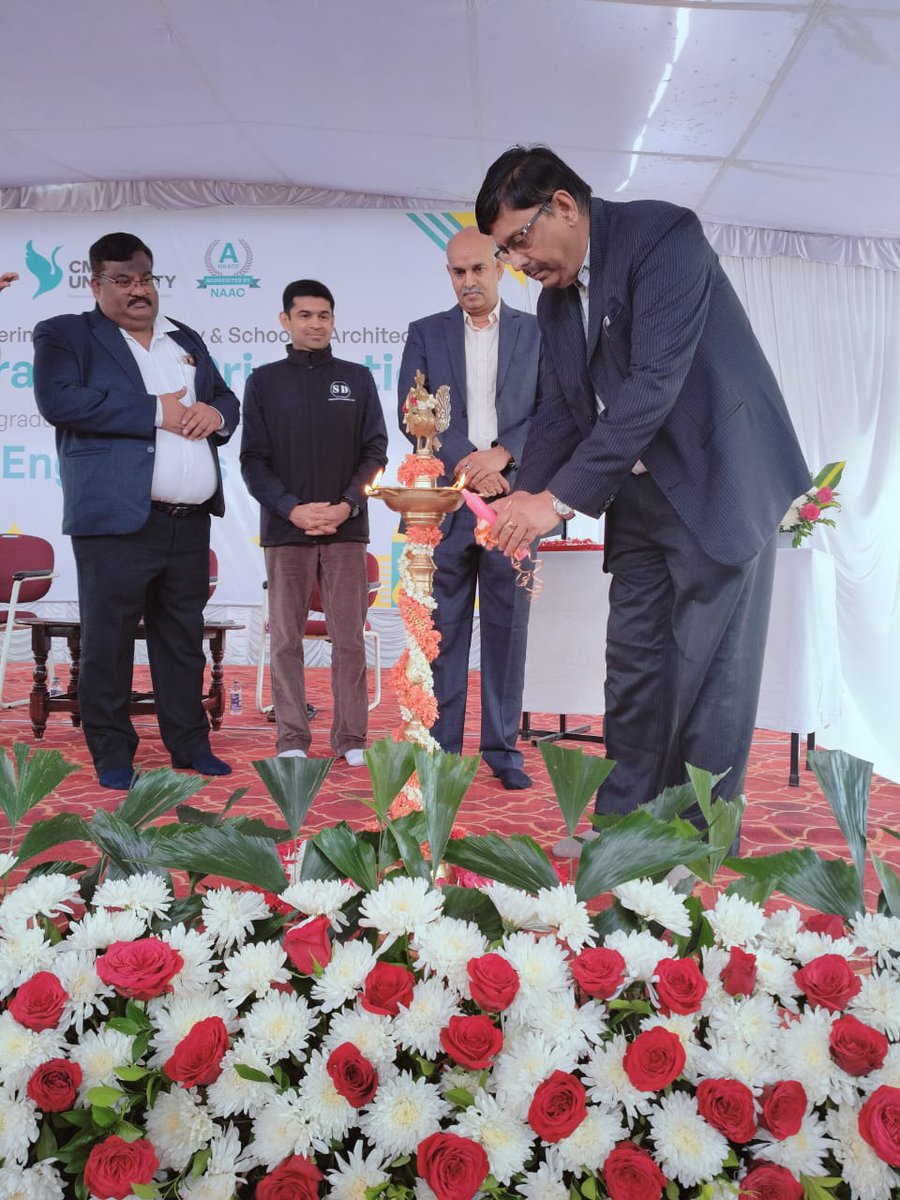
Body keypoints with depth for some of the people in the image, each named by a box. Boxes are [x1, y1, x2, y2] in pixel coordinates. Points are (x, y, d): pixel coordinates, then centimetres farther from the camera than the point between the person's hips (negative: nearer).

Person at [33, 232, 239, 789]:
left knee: (184, 638, 12)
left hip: (190, 523, 5)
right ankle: (112, 752, 15)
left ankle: (190, 743, 23)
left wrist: (215, 414, -5)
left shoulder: (186, 340, 20)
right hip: (118, 520, -5)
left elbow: (227, 401, 21)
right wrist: (157, 411, -15)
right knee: (108, 638, 2)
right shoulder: (65, 335, 3)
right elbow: (59, 399, -14)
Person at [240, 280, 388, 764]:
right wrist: (292, 509, -11)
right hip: (285, 529, 0)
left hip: (346, 529, 0)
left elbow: (375, 452, 5)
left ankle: (351, 738, 10)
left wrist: (347, 506, -10)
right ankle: (292, 739, 11)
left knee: (349, 638, 2)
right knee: (286, 638, 2)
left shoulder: (358, 378, 10)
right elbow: (253, 460, 2)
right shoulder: (264, 381, 8)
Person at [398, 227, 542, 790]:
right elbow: (413, 414, 0)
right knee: (444, 628, 2)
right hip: (445, 503, 0)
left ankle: (503, 748, 12)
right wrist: (469, 468, -10)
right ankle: (441, 748, 10)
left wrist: (500, 455, -13)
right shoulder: (425, 334, 11)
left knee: (508, 627, 4)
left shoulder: (534, 332, 11)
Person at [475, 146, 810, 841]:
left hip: (719, 483, -8)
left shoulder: (663, 235, -16)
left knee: (710, 673, -4)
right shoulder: (555, 301, 10)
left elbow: (654, 385, -25)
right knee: (633, 666, 10)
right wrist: (525, 502, 1)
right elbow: (564, 407, 16)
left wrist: (560, 498, -25)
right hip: (639, 495, 8)